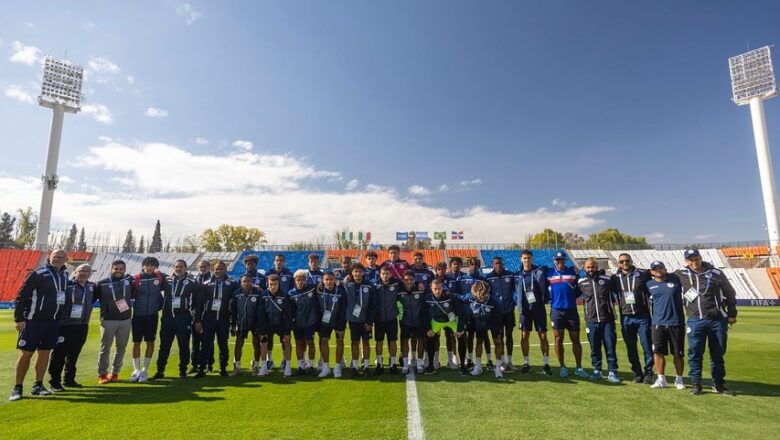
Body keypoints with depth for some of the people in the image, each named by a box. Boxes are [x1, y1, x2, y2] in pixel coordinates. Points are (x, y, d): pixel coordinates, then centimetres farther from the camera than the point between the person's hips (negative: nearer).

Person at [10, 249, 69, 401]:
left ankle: (38, 385, 19)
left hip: (52, 322, 5)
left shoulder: (65, 275, 8)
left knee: (45, 353, 9)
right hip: (32, 321, -5)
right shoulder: (37, 274, -10)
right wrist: (19, 318, -13)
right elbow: (21, 296, -10)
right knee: (26, 353, -1)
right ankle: (17, 387, 13)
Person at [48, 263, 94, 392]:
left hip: (82, 326, 6)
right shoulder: (66, 284, -8)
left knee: (74, 354, 14)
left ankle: (69, 379, 25)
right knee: (60, 353, -1)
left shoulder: (91, 287, 11)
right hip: (65, 325, -6)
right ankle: (54, 382, 9)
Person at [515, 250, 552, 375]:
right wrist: (520, 305, 2)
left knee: (543, 335, 3)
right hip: (525, 309, 2)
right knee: (524, 336, 5)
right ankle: (526, 363, 17)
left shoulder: (540, 270, -3)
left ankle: (546, 364, 15)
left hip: (539, 307, -2)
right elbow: (518, 291, 11)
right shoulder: (518, 275, 4)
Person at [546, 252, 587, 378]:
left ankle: (579, 368, 17)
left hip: (571, 310, 1)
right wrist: (549, 299, 4)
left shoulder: (573, 272, 3)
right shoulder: (548, 273, 2)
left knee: (575, 339, 6)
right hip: (556, 310, 0)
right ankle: (563, 367, 17)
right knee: (558, 340, 5)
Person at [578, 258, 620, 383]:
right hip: (591, 321, 1)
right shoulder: (581, 282, 2)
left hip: (607, 320, 0)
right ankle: (597, 370, 21)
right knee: (594, 348, 8)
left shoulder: (607, 279, 1)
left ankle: (612, 372, 14)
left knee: (610, 347, 3)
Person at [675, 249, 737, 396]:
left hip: (718, 320, 1)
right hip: (695, 321, -1)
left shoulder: (716, 273, 2)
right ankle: (696, 384, 10)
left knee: (718, 354, 10)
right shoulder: (681, 274, 1)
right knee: (695, 353, 0)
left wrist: (732, 314, 11)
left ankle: (718, 384, 23)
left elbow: (730, 293, 11)